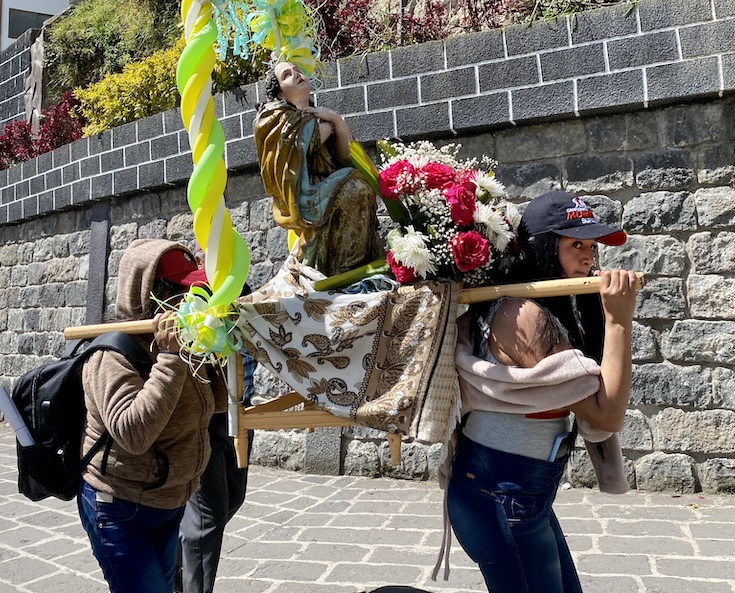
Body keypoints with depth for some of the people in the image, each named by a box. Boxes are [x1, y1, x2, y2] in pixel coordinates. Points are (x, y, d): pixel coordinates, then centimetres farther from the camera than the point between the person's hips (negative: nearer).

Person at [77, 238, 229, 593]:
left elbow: (215, 401, 7)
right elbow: (132, 434, -36)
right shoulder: (114, 354, -23)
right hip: (119, 510, -8)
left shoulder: (178, 345, -1)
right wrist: (170, 358, -35)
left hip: (169, 504, 8)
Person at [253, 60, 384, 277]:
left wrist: (336, 120, -5)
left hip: (328, 193, 7)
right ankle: (349, 270, -20)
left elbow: (348, 155, 9)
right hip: (301, 199, -7)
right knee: (353, 187, -24)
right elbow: (303, 144, -11)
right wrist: (330, 123, 4)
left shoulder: (319, 116, 21)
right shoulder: (274, 116, 5)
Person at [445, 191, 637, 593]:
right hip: (499, 498, -9)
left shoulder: (556, 310, 7)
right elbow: (607, 415, -22)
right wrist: (618, 320, -21)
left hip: (524, 494, 9)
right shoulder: (526, 316, -23)